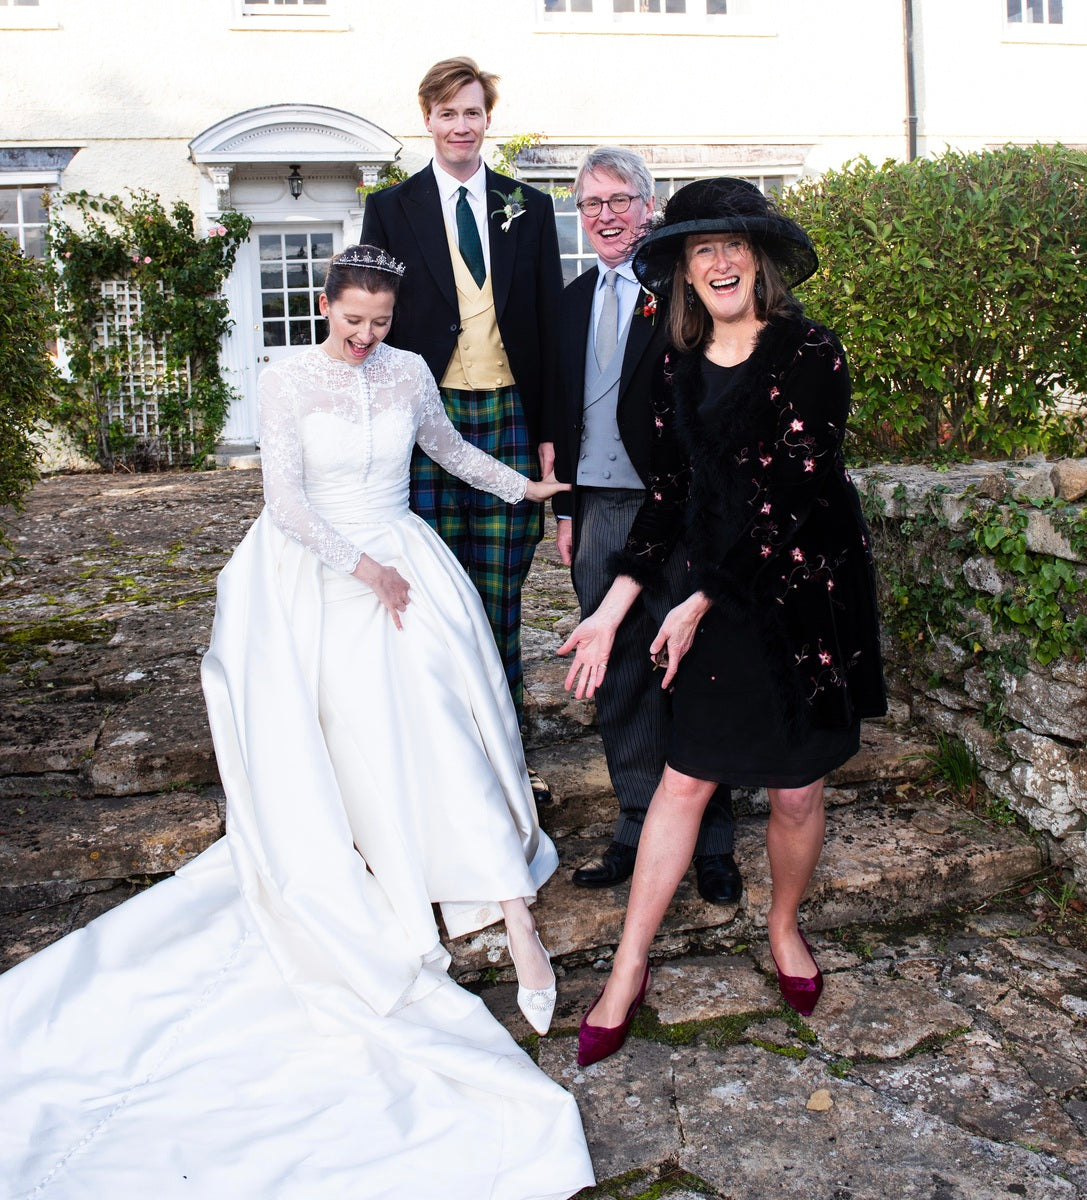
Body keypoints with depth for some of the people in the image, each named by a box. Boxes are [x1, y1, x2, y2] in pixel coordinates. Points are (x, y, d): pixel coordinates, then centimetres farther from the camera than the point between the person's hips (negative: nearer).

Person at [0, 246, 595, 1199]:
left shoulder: (408, 372, 7)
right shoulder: (287, 383, -3)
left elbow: (448, 446, 26)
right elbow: (286, 502, -8)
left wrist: (523, 485, 31)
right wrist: (362, 569, -13)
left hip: (402, 560, 1)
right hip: (314, 573, -1)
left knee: (438, 718, -14)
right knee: (345, 734, -4)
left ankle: (512, 913, -17)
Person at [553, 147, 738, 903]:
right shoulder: (575, 299, 15)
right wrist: (566, 508, 15)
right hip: (598, 511, 6)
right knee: (619, 679, 11)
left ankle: (711, 841, 19)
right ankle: (639, 829, 24)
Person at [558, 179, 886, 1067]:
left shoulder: (810, 354, -12)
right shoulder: (684, 366, 6)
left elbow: (791, 495, -16)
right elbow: (669, 490, 7)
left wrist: (700, 602, -12)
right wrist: (614, 607, 1)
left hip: (807, 590, -4)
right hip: (720, 599, 4)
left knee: (797, 788, 9)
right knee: (685, 780, 5)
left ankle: (785, 927, 38)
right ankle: (629, 975, 15)